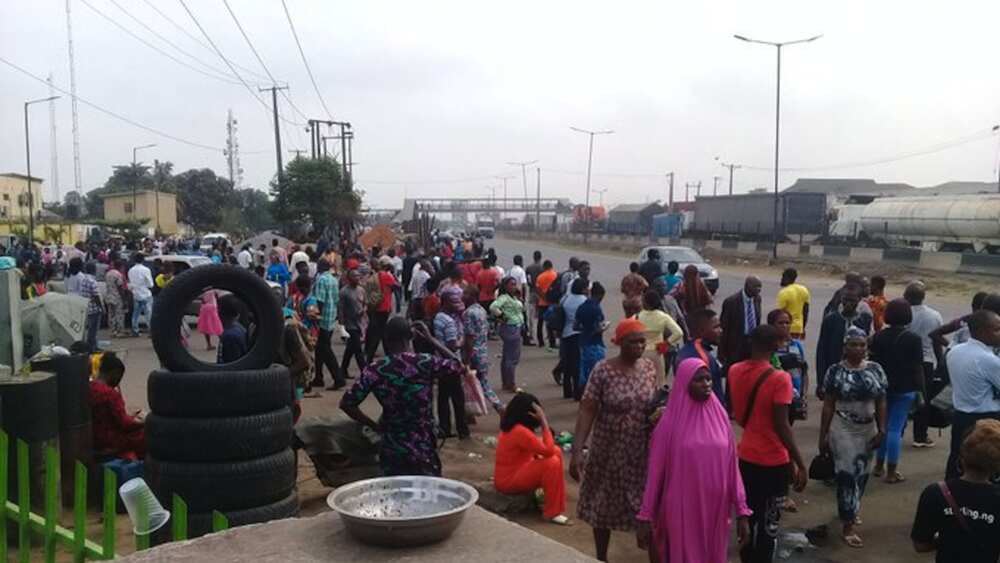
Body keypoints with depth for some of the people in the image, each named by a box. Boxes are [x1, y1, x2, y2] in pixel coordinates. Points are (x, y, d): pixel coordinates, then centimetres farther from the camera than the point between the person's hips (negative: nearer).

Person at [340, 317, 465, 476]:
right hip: (423, 451, -2)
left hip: (390, 452, 2)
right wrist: (431, 339, 7)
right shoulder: (427, 363, -12)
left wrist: (375, 426, 3)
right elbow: (460, 367, 5)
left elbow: (346, 404, -9)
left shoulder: (376, 369, -7)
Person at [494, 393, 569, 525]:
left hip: (515, 471, 10)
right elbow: (548, 450, -24)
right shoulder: (520, 431, -25)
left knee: (556, 452, 6)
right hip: (509, 481, -10)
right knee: (551, 463, -24)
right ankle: (552, 512, -14)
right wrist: (544, 422, -22)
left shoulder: (512, 426, 7)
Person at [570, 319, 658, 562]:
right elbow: (587, 410, -16)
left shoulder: (650, 368, -3)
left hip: (643, 452, 2)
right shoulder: (603, 370, -15)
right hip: (609, 452, -2)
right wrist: (577, 450, -21)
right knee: (603, 505, 13)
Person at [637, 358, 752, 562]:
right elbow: (655, 471, -6)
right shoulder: (671, 422, -9)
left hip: (715, 510, 3)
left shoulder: (720, 416, 1)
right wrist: (645, 517, -6)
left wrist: (741, 510, 1)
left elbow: (732, 466, 3)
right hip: (681, 512, -3)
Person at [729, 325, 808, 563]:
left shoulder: (735, 371, -1)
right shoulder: (779, 379, -20)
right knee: (768, 523, 8)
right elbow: (781, 426, -20)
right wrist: (800, 463, -14)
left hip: (745, 457, 6)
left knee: (748, 517, 20)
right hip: (774, 462, -6)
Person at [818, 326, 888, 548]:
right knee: (847, 473, -6)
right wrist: (823, 435, -5)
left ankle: (849, 509, 40)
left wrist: (882, 430, -2)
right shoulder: (835, 371, -7)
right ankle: (848, 526, -1)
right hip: (843, 429, -4)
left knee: (862, 474, 15)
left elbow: (881, 403, 5)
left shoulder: (875, 370, 1)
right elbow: (828, 405, -4)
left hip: (868, 429, 4)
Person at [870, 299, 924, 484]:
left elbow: (873, 363, 3)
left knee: (883, 426, 17)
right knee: (895, 429, -1)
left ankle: (879, 466, 24)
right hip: (905, 389, -4)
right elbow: (917, 367, -9)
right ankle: (891, 472, 4)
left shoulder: (878, 337, 0)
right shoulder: (913, 339, -10)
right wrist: (920, 390, -2)